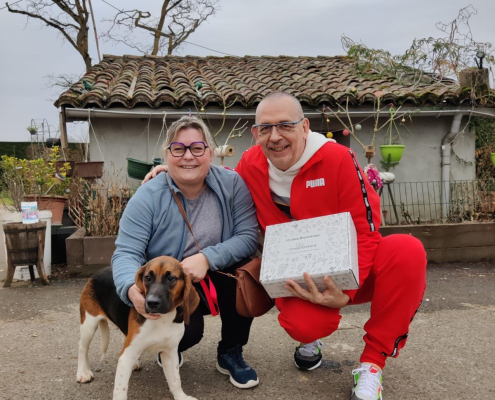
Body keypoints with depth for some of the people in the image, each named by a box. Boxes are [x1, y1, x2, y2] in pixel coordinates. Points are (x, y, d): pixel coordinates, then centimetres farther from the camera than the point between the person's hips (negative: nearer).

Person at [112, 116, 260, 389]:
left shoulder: (232, 184, -13)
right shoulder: (148, 197, -17)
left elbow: (249, 236, -17)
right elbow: (126, 253, -21)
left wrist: (207, 258, -33)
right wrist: (133, 289, -43)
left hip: (218, 281, 2)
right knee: (187, 330, -29)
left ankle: (230, 353, -3)